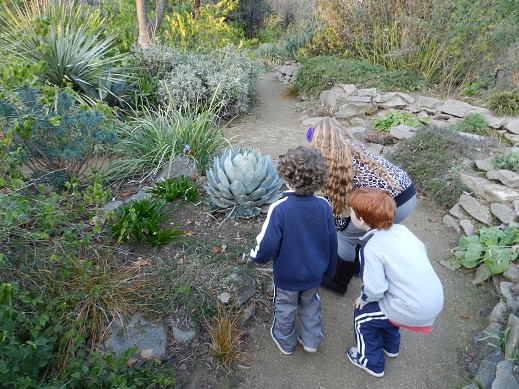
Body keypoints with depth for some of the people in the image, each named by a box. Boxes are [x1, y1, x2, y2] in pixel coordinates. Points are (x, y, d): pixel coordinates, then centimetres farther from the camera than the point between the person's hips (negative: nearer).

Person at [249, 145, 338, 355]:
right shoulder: (323, 206, -17)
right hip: (314, 273, 3)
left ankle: (285, 341, 48)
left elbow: (268, 245, -25)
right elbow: (332, 241, -6)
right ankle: (311, 340, 47)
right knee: (310, 305, 29)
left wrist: (255, 256, -2)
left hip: (286, 275, -3)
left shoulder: (279, 209, -31)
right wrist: (330, 267, 12)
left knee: (285, 308, 24)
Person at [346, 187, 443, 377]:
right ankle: (390, 346, 53)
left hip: (414, 310, -7)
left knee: (362, 315, 14)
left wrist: (363, 299, 1)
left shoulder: (370, 248, -21)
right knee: (383, 304, 31)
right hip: (435, 298, 8)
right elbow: (422, 249, 12)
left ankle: (371, 362, 34)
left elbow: (375, 289, -21)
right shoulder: (401, 229, 0)